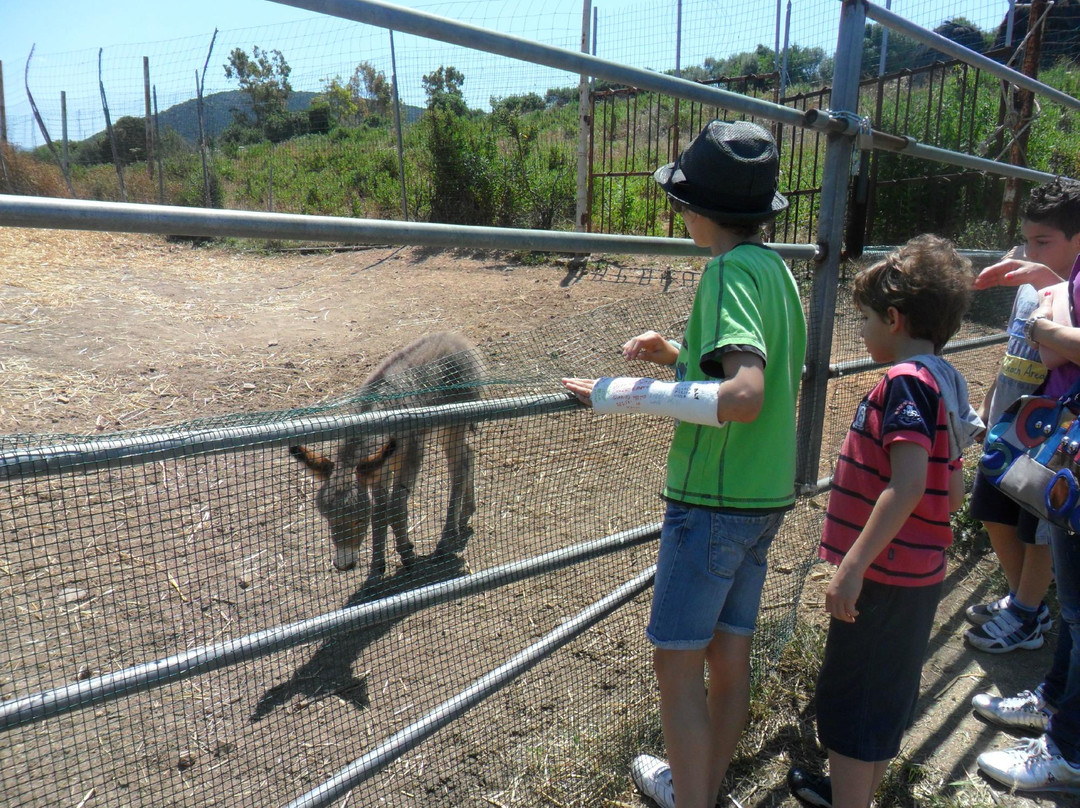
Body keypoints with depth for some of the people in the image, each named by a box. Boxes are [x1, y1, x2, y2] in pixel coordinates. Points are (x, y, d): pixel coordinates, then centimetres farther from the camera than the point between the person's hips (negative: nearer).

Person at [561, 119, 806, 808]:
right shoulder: (778, 268, 10)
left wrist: (627, 395, -25)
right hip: (766, 497, 9)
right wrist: (677, 355, 11)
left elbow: (744, 398, -30)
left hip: (713, 499, -9)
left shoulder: (731, 270, -17)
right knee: (730, 654, 19)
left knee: (678, 665, 2)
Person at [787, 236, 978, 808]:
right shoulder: (947, 381, 9)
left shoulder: (906, 381, -19)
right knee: (889, 694, 23)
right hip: (920, 573, 10)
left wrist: (852, 565, -28)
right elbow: (953, 493, 14)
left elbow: (907, 486, -29)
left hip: (882, 575, -10)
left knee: (850, 701, 3)